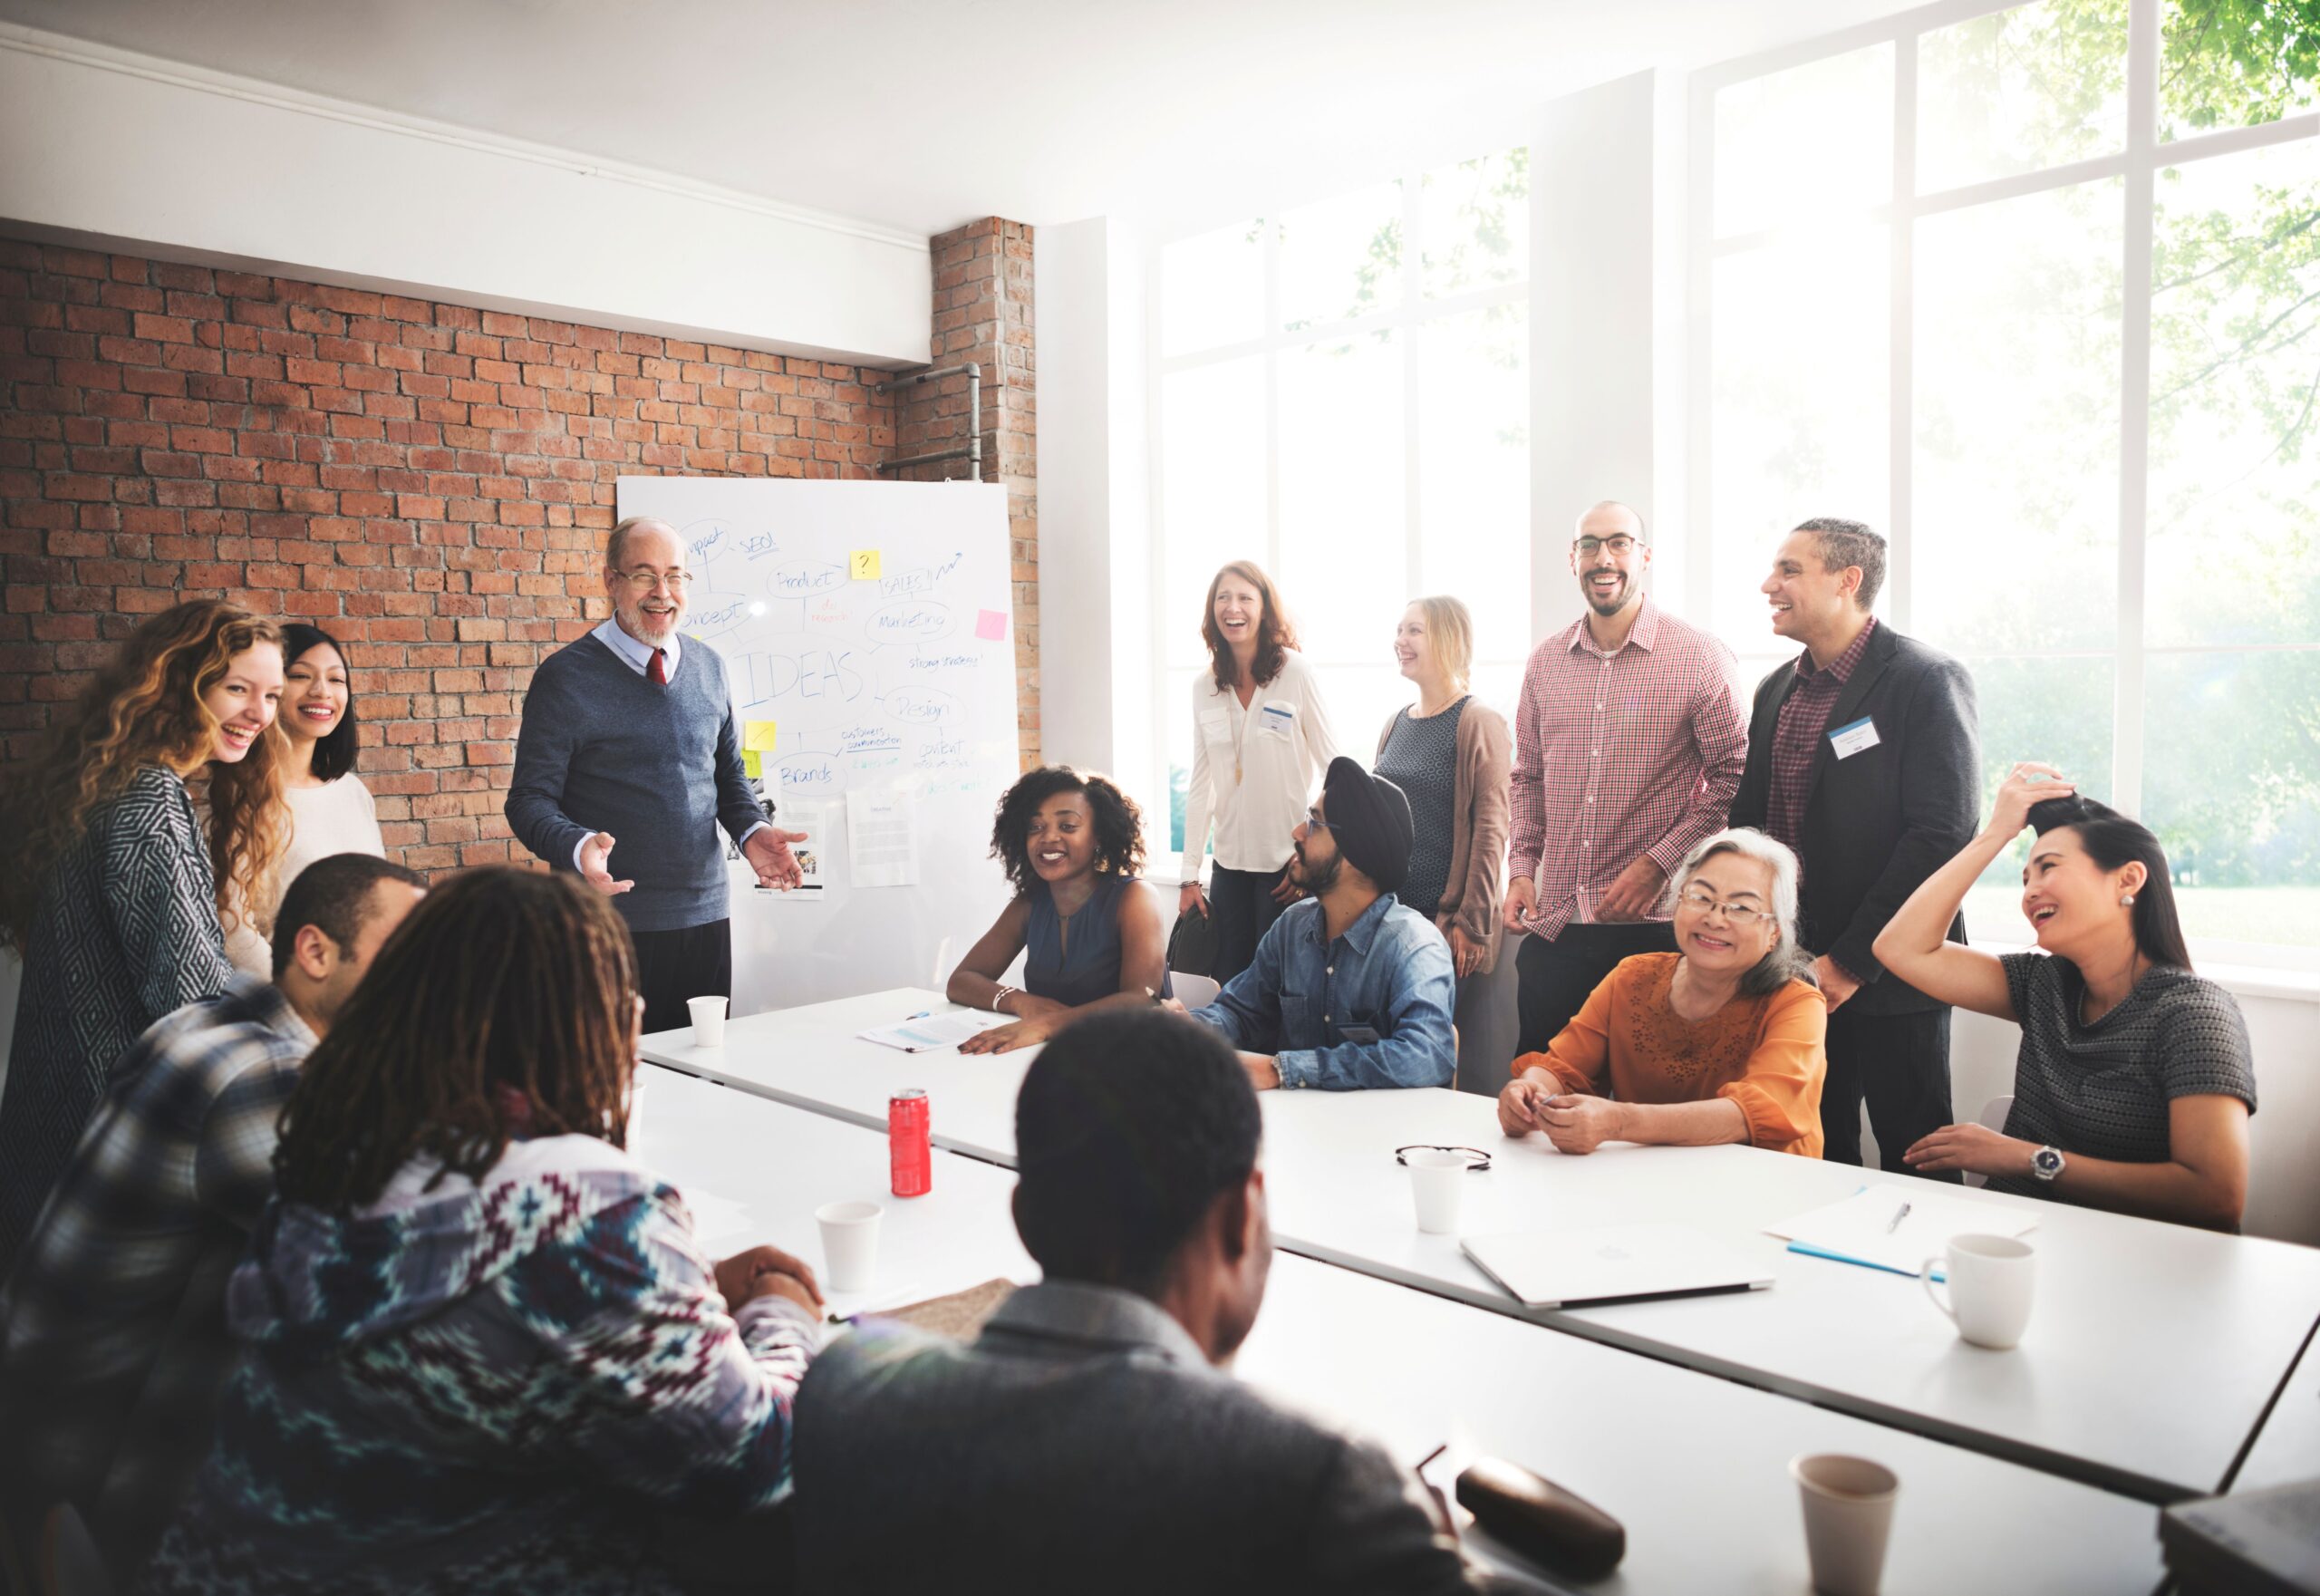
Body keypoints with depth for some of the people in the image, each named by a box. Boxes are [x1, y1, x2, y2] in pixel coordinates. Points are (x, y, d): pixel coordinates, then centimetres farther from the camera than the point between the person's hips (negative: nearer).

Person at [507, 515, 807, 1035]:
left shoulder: (709, 667, 9)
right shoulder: (564, 677, -5)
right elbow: (530, 799, -6)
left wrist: (752, 831, -2)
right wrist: (578, 846, -26)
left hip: (707, 916, 4)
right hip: (611, 924, -4)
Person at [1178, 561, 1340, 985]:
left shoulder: (1296, 673, -7)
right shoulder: (1203, 686, 5)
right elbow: (1200, 785, 9)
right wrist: (1190, 876, 6)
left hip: (1287, 862, -4)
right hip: (1230, 861, 4)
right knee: (1226, 985, 7)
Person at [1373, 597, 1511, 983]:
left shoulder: (1478, 722, -8)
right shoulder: (1396, 723, 12)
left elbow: (1491, 830, -13)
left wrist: (1473, 924, -16)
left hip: (1447, 917, -6)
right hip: (1388, 908, 6)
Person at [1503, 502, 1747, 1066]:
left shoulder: (1701, 659, -4)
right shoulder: (1545, 663, 10)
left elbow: (1735, 777, -6)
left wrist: (1658, 862, -13)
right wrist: (1521, 868, 6)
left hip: (1656, 924, -4)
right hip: (1553, 923, 4)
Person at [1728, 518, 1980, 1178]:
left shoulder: (1928, 679, -10)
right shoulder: (1776, 690, 12)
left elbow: (1943, 833, -17)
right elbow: (1748, 820, 16)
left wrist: (1851, 960, -17)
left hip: (1888, 973, -6)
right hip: (1795, 968, 6)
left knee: (1911, 1164, 4)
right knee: (1816, 1155, 13)